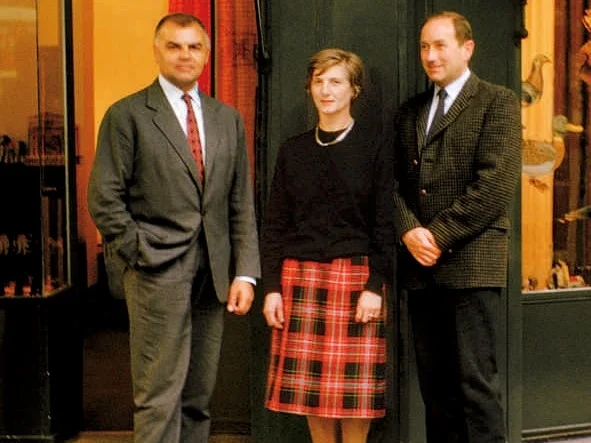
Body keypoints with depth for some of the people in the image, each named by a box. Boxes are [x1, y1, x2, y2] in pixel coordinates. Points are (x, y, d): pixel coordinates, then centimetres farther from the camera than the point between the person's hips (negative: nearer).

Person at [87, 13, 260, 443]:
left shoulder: (228, 119, 14)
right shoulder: (127, 114, 0)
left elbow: (242, 203, 11)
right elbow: (104, 199, -4)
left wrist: (245, 273, 4)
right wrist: (141, 255, -9)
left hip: (213, 274, 5)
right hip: (159, 270, -5)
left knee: (199, 396, 10)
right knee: (160, 394, -5)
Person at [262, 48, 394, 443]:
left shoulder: (376, 148, 2)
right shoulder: (293, 151, 10)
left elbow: (386, 224, -2)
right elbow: (276, 224, 10)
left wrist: (376, 287, -11)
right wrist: (272, 287, 2)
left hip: (355, 277, -3)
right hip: (301, 276, 3)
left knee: (354, 389, 0)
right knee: (309, 384, 4)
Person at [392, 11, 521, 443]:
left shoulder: (498, 102, 0)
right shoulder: (410, 111, 18)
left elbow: (496, 183, -11)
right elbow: (395, 181, 12)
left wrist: (440, 236, -13)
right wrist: (409, 232, -6)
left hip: (471, 261, -5)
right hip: (420, 263, 6)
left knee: (476, 379, -5)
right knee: (434, 382, 9)